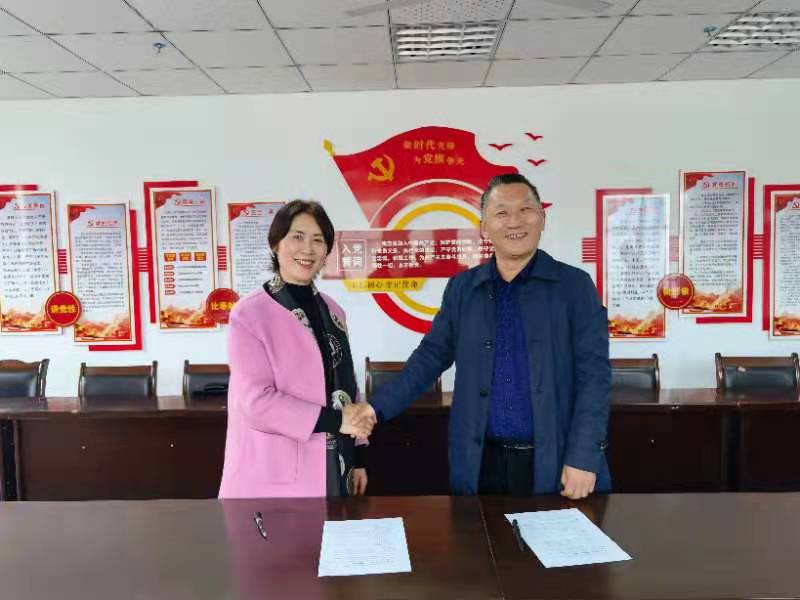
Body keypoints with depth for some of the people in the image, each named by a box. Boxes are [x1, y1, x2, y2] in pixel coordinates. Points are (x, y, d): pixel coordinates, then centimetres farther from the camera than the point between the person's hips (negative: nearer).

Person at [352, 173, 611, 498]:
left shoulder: (575, 284, -3)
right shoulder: (462, 287, 4)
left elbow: (594, 374, -6)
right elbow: (431, 355, 8)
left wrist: (583, 457, -13)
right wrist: (377, 407, -1)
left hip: (556, 463, -2)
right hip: (482, 462, 2)